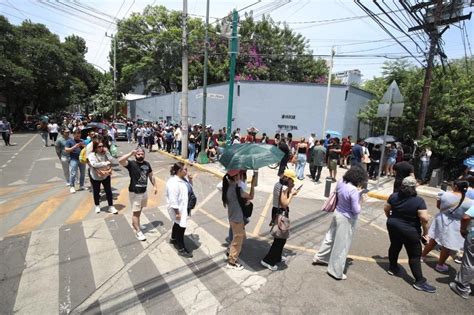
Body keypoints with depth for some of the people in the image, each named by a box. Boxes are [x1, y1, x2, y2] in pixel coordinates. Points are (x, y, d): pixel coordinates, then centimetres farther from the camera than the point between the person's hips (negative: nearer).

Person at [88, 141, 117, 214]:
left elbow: (111, 160, -17)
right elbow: (94, 164, -31)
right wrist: (106, 163, -28)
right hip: (95, 176, -2)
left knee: (108, 191, 4)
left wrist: (107, 152, -21)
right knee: (96, 192, 14)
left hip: (106, 175, 2)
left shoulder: (105, 153, -6)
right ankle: (97, 206, 35)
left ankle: (111, 207, 14)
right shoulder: (91, 155, -16)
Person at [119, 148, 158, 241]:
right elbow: (120, 161, -33)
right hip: (134, 193, -6)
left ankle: (134, 223, 44)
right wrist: (131, 153, -32)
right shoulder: (131, 164, -14)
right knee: (136, 212, 2)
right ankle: (138, 231, 13)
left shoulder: (147, 164, 1)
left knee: (139, 210, 21)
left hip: (144, 192, 6)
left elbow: (151, 175, 12)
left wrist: (154, 186, 9)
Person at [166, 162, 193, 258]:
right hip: (177, 209, -10)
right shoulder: (173, 182, -28)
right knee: (181, 227, -2)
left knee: (177, 224, 27)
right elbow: (173, 199, -27)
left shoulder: (182, 179, 0)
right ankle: (181, 249, 12)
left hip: (182, 207, 10)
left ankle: (173, 239, 50)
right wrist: (177, 212, -23)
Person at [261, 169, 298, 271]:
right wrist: (291, 194, -14)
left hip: (276, 211, 9)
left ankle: (277, 257, 37)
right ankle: (267, 260, 8)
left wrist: (290, 190, 7)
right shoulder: (284, 187, -22)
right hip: (281, 214, -9)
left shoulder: (278, 184, 6)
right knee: (281, 238, 3)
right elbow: (285, 204, -23)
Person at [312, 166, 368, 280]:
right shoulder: (354, 191, -28)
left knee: (331, 237, 25)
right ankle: (336, 271, 26)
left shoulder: (341, 182, -6)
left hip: (337, 213, 7)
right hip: (347, 219, -7)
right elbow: (356, 211, -22)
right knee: (342, 245, 9)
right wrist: (360, 199, -8)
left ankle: (320, 257, 42)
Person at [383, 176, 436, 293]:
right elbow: (424, 218, -25)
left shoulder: (394, 196, -6)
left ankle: (392, 268, 35)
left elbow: (386, 209, 4)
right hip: (410, 231, -5)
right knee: (415, 255, 6)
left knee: (394, 247, 21)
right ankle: (420, 281, 13)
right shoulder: (419, 201, -21)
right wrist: (425, 232, -11)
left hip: (393, 226, 5)